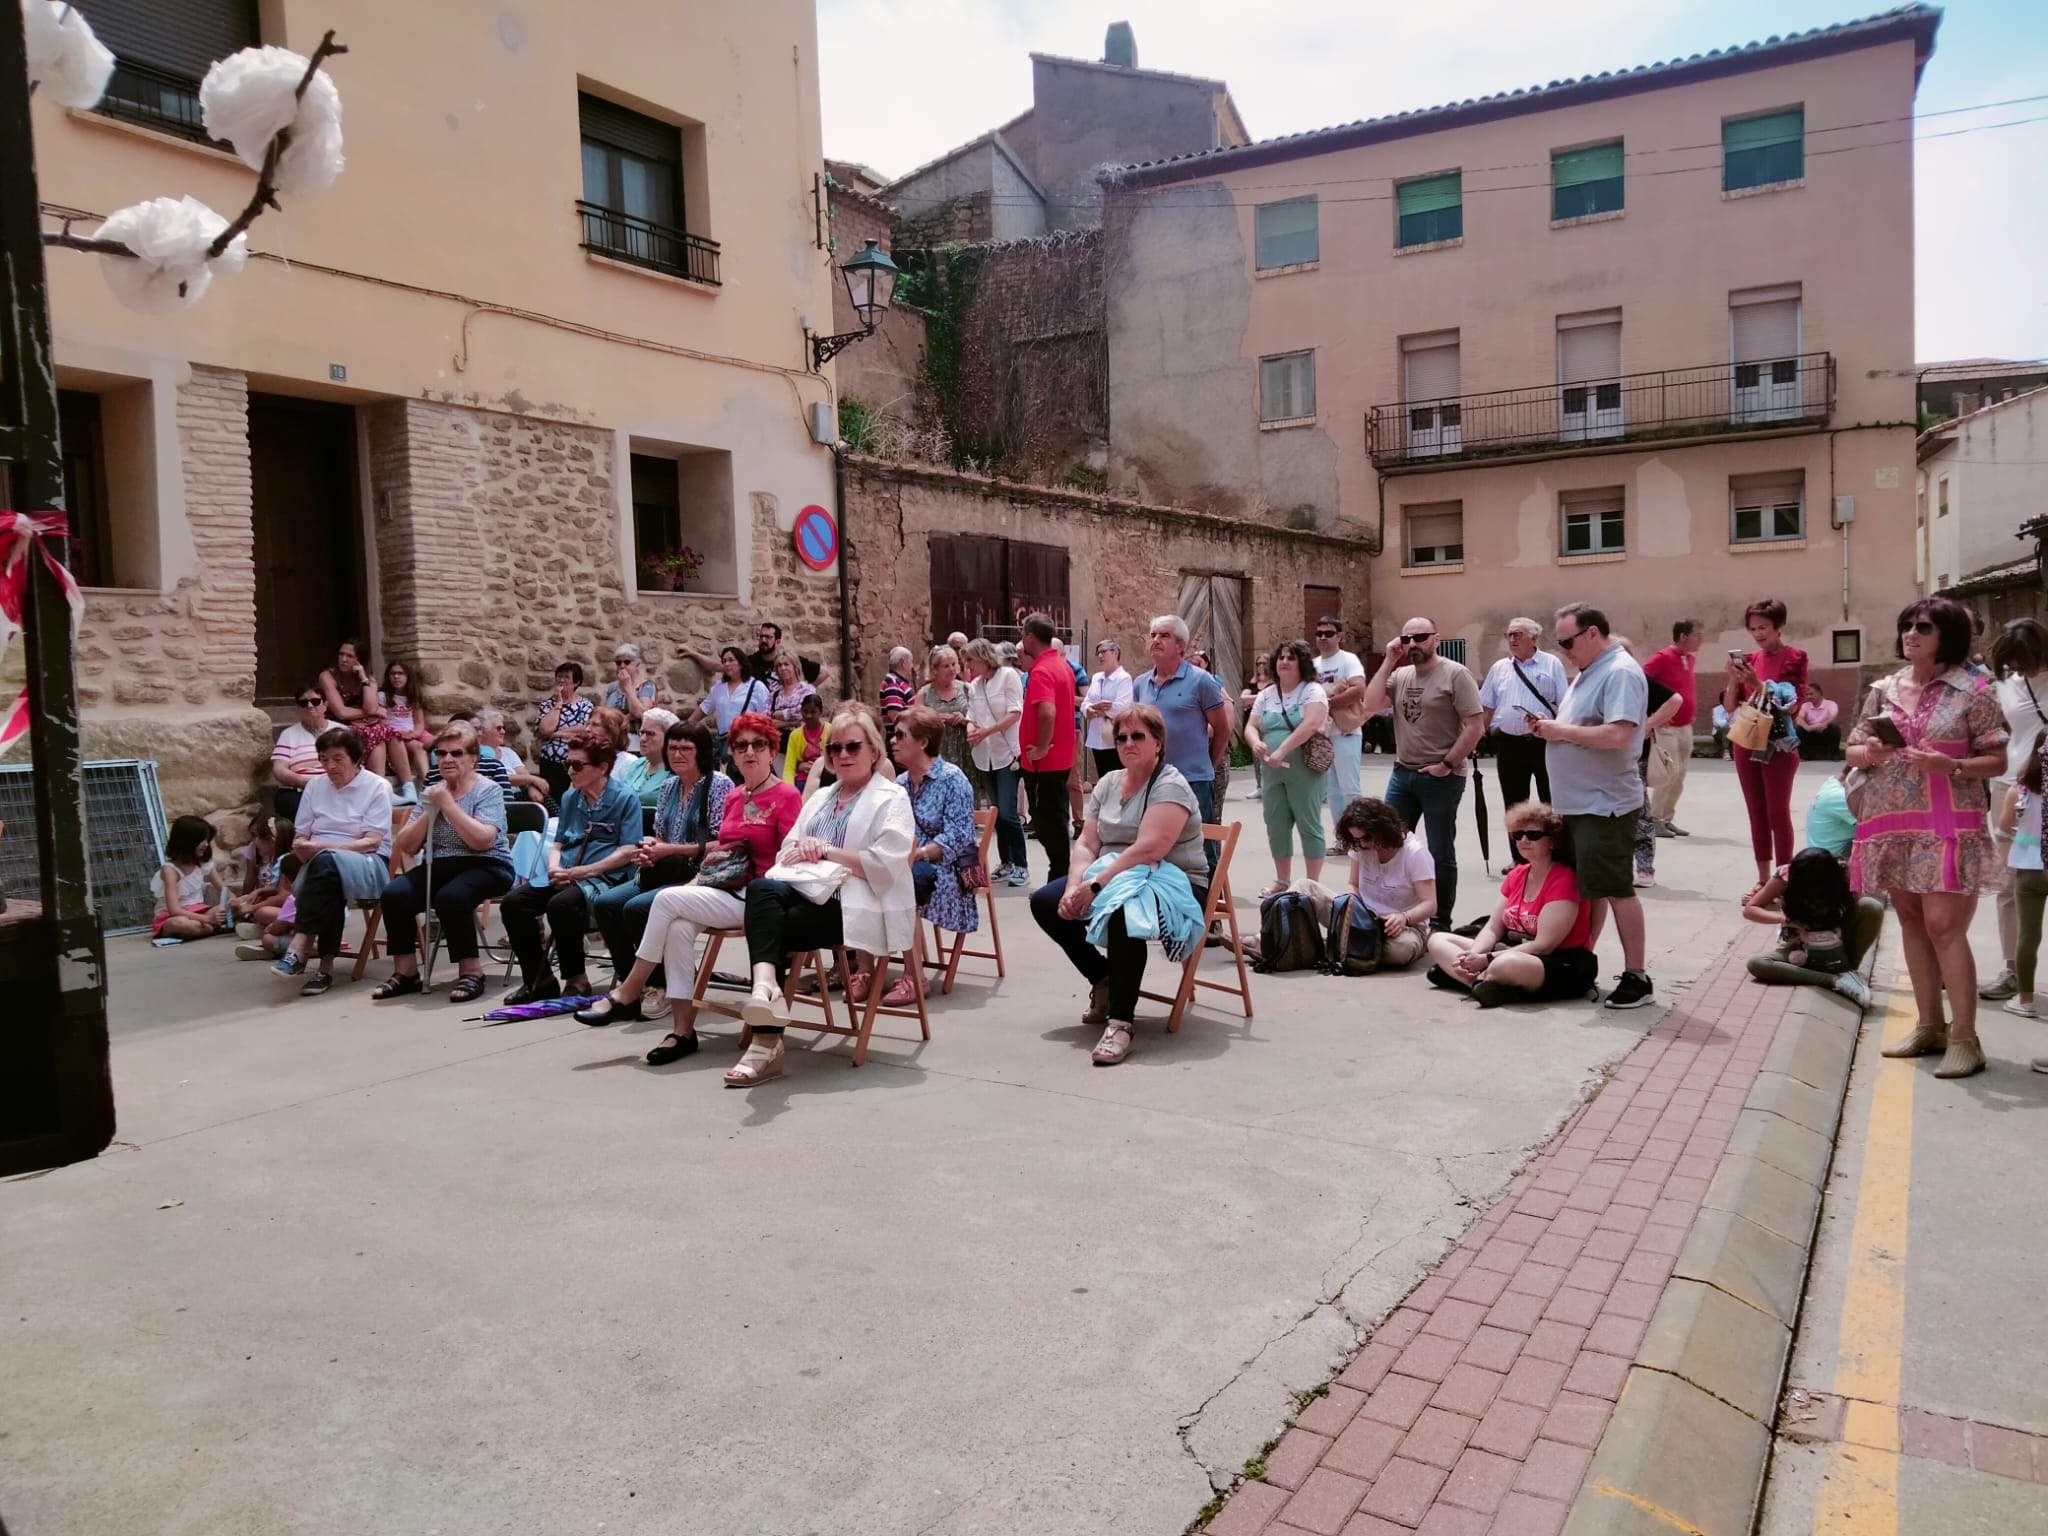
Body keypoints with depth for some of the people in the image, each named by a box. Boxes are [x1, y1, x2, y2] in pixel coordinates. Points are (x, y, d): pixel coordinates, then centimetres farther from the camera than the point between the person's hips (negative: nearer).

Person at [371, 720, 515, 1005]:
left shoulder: (489, 790, -3)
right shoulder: (432, 792, 13)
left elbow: (482, 840, -20)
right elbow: (407, 847, 8)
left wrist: (447, 804, -17)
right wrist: (430, 811, -5)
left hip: (485, 866, -5)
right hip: (440, 866, 6)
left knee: (450, 896, -35)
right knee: (394, 894, -20)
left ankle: (471, 972, -20)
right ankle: (405, 972, -6)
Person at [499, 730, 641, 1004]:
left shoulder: (625, 798, -3)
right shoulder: (570, 797, 18)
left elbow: (628, 851, -10)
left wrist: (580, 872, -15)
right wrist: (554, 868, -1)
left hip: (606, 877, -7)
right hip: (565, 876, 7)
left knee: (561, 904, -35)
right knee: (513, 903, -16)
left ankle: (576, 980, -17)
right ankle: (538, 981, -5)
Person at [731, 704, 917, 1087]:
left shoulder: (891, 797, 4)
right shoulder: (820, 797, 27)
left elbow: (887, 865, -10)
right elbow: (786, 851, 19)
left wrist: (827, 850, -9)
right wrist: (802, 850, -5)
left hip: (859, 905, -5)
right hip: (812, 893, 5)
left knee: (774, 928, -26)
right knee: (762, 888, -28)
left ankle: (767, 1042, -24)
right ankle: (765, 985, -44)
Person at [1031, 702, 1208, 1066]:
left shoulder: (1170, 786, -13)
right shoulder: (1108, 783, 11)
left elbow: (1149, 849, -26)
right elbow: (1086, 844, 3)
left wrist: (1096, 885, -28)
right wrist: (1074, 889, -15)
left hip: (1173, 883, -8)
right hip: (1112, 880, 8)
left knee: (1122, 907, -39)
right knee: (1044, 902, -6)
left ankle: (1120, 1024, -32)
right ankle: (1103, 981, 10)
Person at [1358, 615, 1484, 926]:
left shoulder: (1455, 674, -9)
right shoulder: (1400, 675, 8)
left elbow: (1475, 726, -12)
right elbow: (1371, 706, -4)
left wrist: (1447, 764, -14)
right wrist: (1388, 662, -5)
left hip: (1441, 778, -6)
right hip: (1402, 772, 6)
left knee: (1441, 853, 4)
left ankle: (1441, 922, 15)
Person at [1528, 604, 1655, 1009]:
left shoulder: (1621, 673, -16)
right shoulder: (1589, 672, 16)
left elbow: (1617, 735, -28)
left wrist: (1561, 731, -18)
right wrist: (1551, 727, 3)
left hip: (1605, 805, -10)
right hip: (1578, 802, 10)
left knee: (1616, 889, -4)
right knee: (1588, 886, 15)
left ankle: (1637, 977, 4)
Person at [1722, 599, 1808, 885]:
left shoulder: (1794, 658, -2)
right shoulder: (1749, 660, 11)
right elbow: (1730, 707, 8)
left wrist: (1757, 684, -21)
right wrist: (1733, 679, -9)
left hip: (1778, 744, -5)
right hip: (1747, 742, 5)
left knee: (1778, 812, -5)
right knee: (1757, 813, 8)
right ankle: (1763, 881, 14)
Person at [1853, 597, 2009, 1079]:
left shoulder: (1973, 691, -5)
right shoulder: (1884, 690, 9)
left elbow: (1997, 762, -4)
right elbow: (1851, 751, 14)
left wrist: (1949, 765, -21)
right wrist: (1868, 753, -8)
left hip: (1948, 827, -5)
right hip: (1892, 825, 5)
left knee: (1944, 926, -10)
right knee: (1912, 924, 10)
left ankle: (1964, 1038, -4)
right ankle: (1929, 1026, 19)